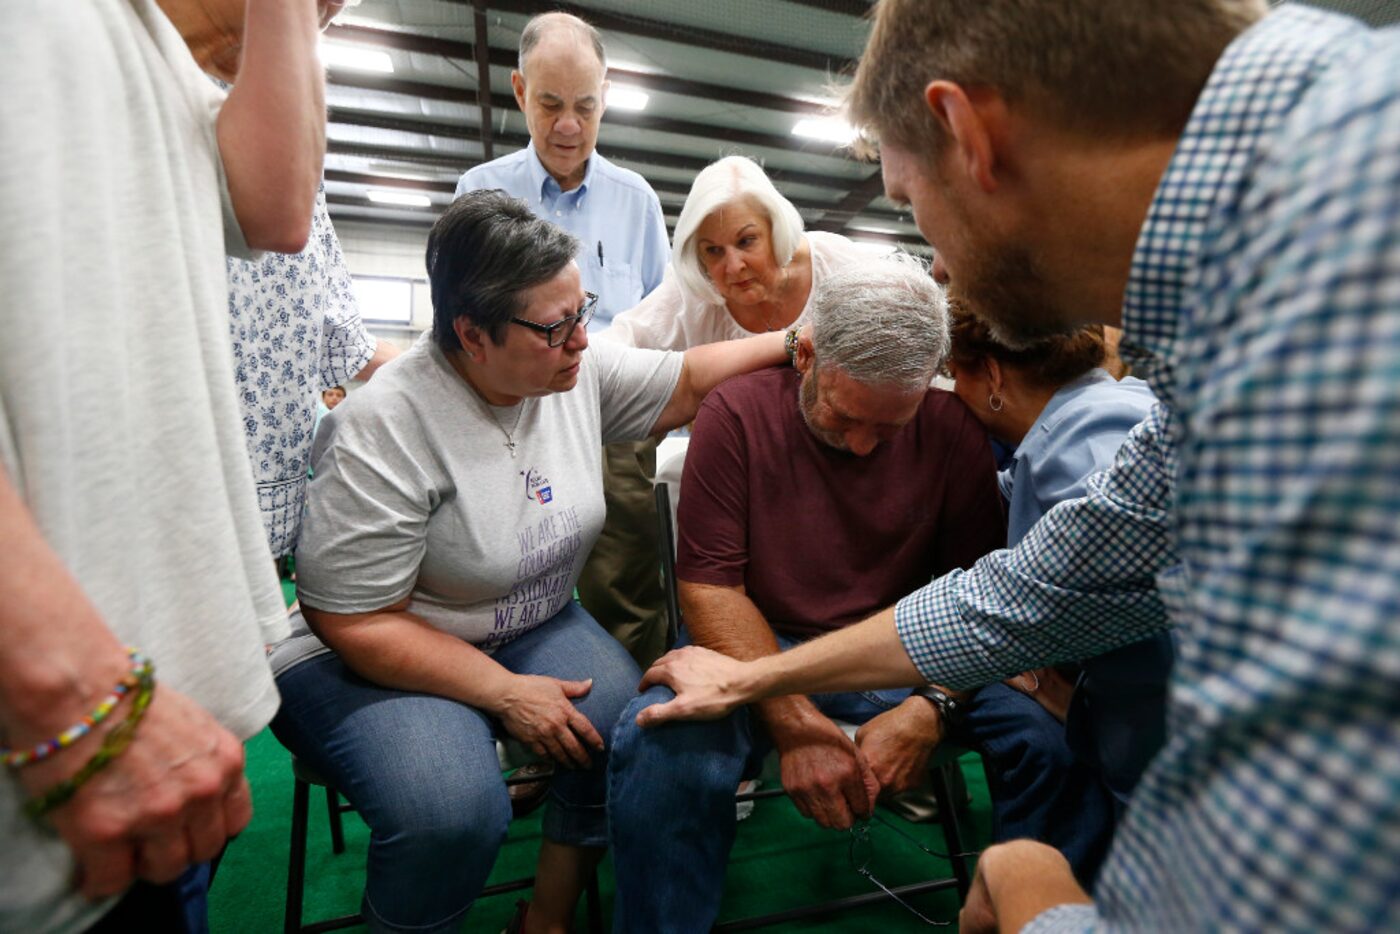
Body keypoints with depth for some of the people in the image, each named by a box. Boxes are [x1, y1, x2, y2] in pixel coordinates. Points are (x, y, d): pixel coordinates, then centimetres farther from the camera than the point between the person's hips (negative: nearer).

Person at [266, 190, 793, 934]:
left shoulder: (579, 370, -7)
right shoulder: (384, 428, -24)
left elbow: (688, 383, 5)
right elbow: (355, 623, -20)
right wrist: (505, 693, -21)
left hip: (533, 626, 6)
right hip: (365, 656, -5)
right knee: (452, 811, -31)